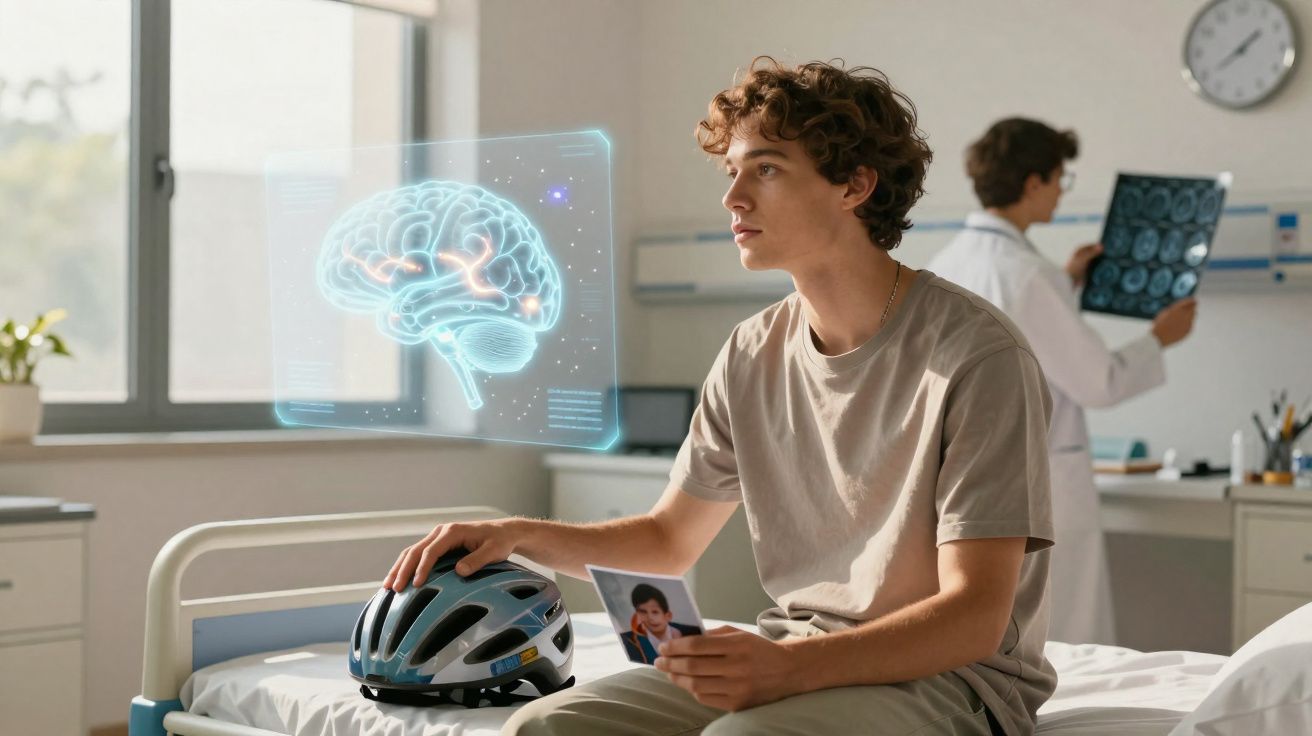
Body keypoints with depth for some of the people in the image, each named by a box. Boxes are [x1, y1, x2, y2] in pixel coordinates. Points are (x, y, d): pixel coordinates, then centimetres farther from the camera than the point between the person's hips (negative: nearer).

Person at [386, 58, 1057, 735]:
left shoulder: (977, 356, -14)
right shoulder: (753, 355, 8)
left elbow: (974, 616, -18)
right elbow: (669, 538, 19)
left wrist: (790, 666, -33)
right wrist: (521, 537, 1)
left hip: (947, 675, -6)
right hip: (793, 660, 6)